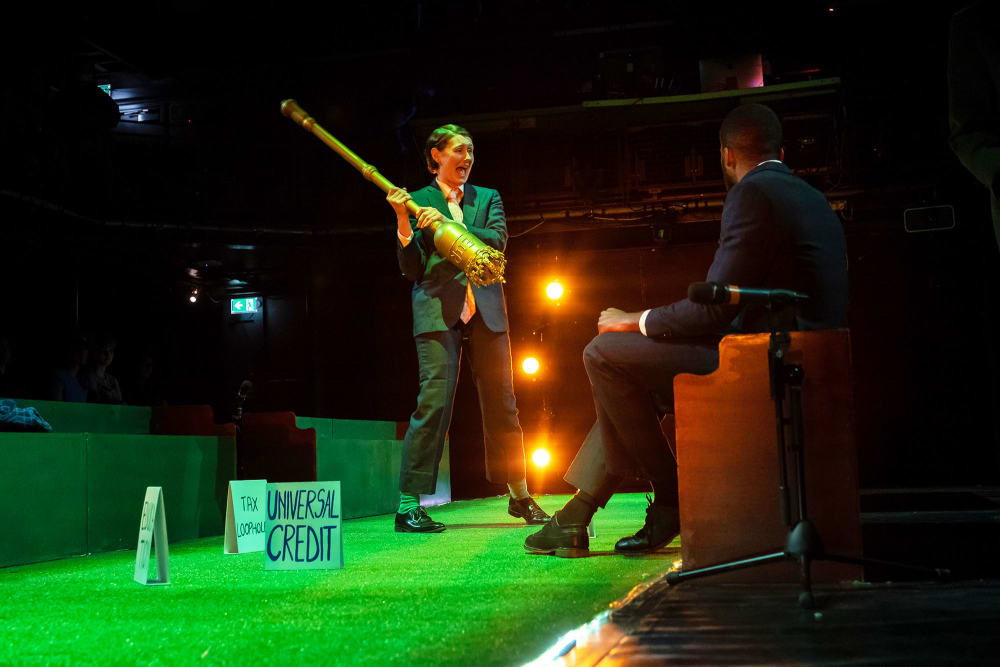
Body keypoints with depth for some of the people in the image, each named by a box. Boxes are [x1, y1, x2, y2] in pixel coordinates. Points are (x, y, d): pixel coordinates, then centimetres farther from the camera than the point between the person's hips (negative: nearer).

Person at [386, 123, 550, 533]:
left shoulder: (488, 199, 16)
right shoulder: (418, 201, 9)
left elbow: (497, 240, -4)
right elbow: (412, 269, 1)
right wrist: (403, 222, -12)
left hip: (485, 310, 3)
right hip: (438, 310, -3)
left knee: (501, 401, 7)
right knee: (434, 400, -13)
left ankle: (519, 496, 19)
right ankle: (408, 505, -9)